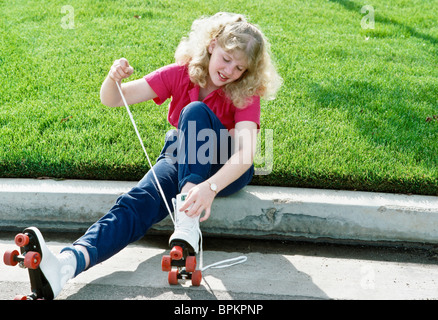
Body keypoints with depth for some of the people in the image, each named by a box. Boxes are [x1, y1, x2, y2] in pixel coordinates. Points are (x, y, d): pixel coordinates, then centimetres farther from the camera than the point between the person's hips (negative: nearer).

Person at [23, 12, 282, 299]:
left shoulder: (246, 95, -15)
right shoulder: (180, 75, -7)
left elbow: (246, 152, -32)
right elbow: (112, 100, -9)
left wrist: (209, 187, -50)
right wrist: (114, 79, -34)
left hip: (226, 171, -2)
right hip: (180, 160, 2)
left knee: (196, 112, -30)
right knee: (139, 201, -29)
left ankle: (187, 222, -42)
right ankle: (67, 263, -53)